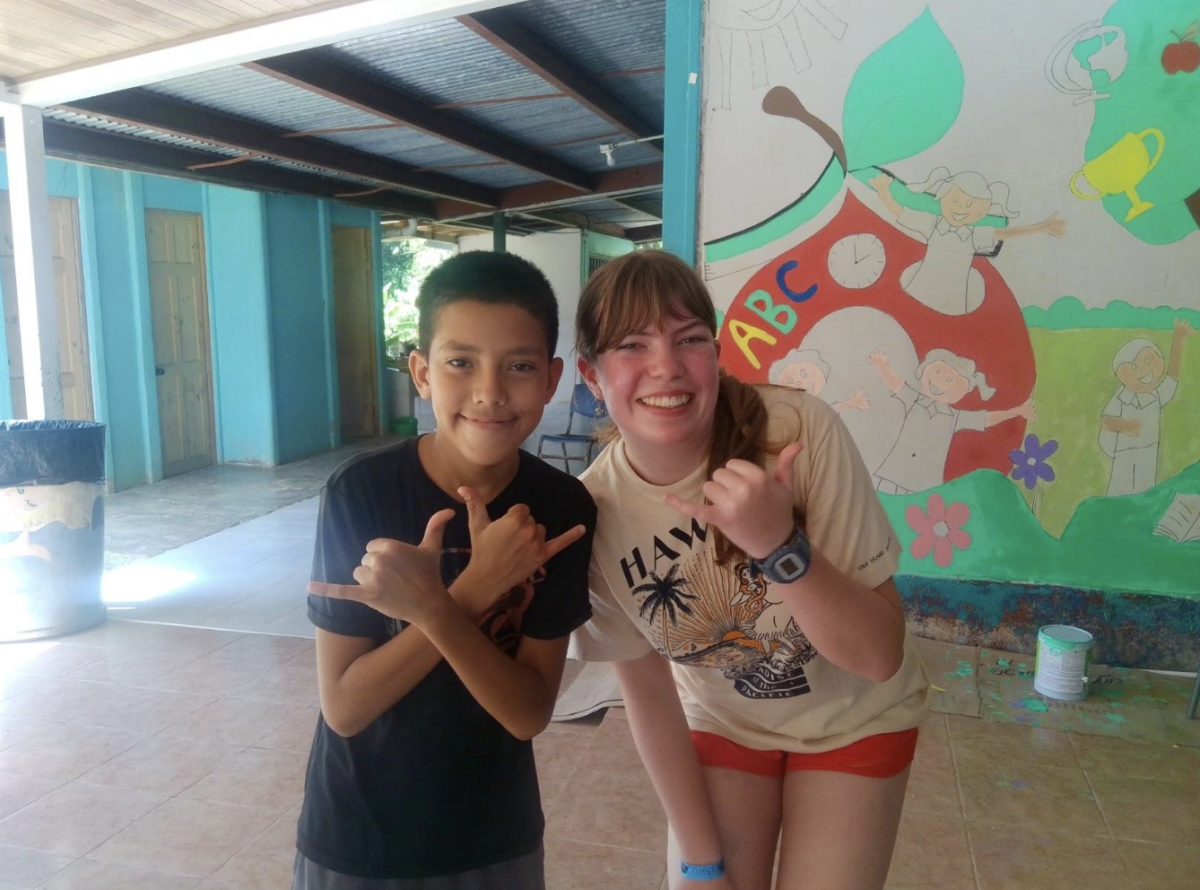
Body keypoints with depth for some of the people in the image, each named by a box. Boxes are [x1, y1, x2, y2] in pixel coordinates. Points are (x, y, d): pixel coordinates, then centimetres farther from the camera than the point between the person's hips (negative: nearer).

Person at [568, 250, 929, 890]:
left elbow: (882, 656, -24)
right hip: (722, 723, 1)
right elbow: (649, 694, -8)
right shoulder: (593, 512, -21)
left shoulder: (800, 430, -28)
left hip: (853, 720, -1)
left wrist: (780, 546, -40)